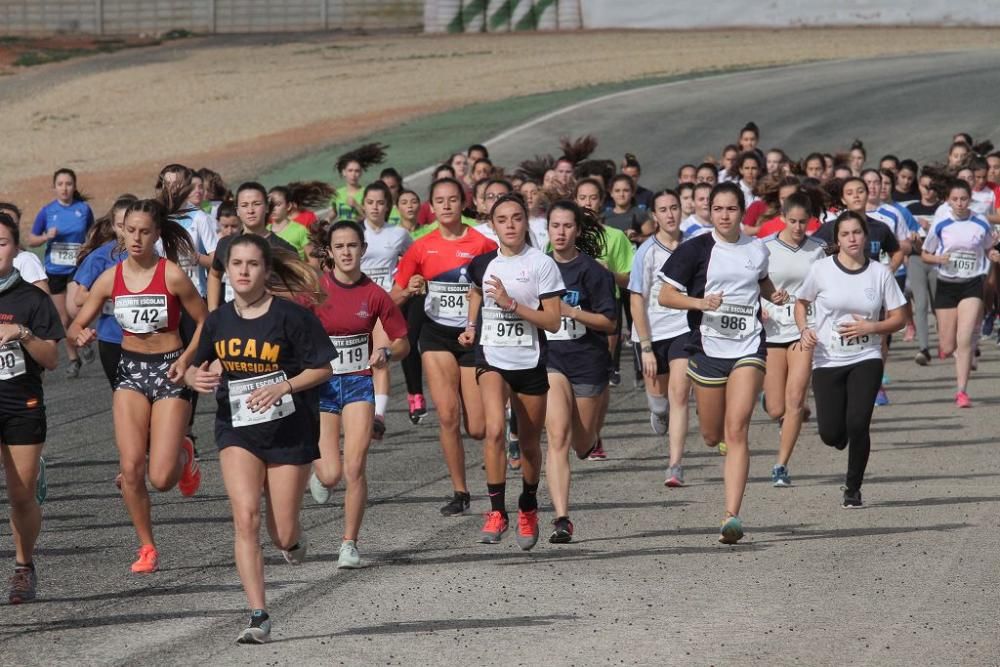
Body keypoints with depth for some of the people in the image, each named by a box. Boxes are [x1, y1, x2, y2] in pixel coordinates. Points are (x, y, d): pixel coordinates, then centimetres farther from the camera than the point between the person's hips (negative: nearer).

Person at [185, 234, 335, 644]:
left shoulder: (291, 316, -11)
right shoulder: (218, 320, 2)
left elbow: (322, 368, -7)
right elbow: (197, 366, 15)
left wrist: (282, 387, -21)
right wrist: (196, 377, -9)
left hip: (289, 429, -2)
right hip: (236, 429, 2)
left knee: (282, 535, 3)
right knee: (245, 518, -16)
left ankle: (293, 536, 43)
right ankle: (258, 618, -14)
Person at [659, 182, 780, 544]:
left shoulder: (757, 250, 7)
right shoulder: (695, 249, -3)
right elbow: (665, 295, -2)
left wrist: (774, 295, 7)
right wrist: (700, 302, -19)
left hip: (748, 348, 0)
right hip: (708, 347, 0)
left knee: (737, 430, -14)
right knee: (712, 436, 10)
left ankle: (732, 515, -18)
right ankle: (726, 439, 50)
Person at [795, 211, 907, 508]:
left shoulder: (880, 273, -1)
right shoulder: (821, 269, -3)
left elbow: (899, 318, 4)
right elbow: (801, 302, 12)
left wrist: (870, 327, -13)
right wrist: (805, 330, -7)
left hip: (866, 360, 0)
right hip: (827, 361, 0)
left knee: (858, 425, -14)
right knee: (831, 434, -4)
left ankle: (853, 488, 7)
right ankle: (843, 437, 37)